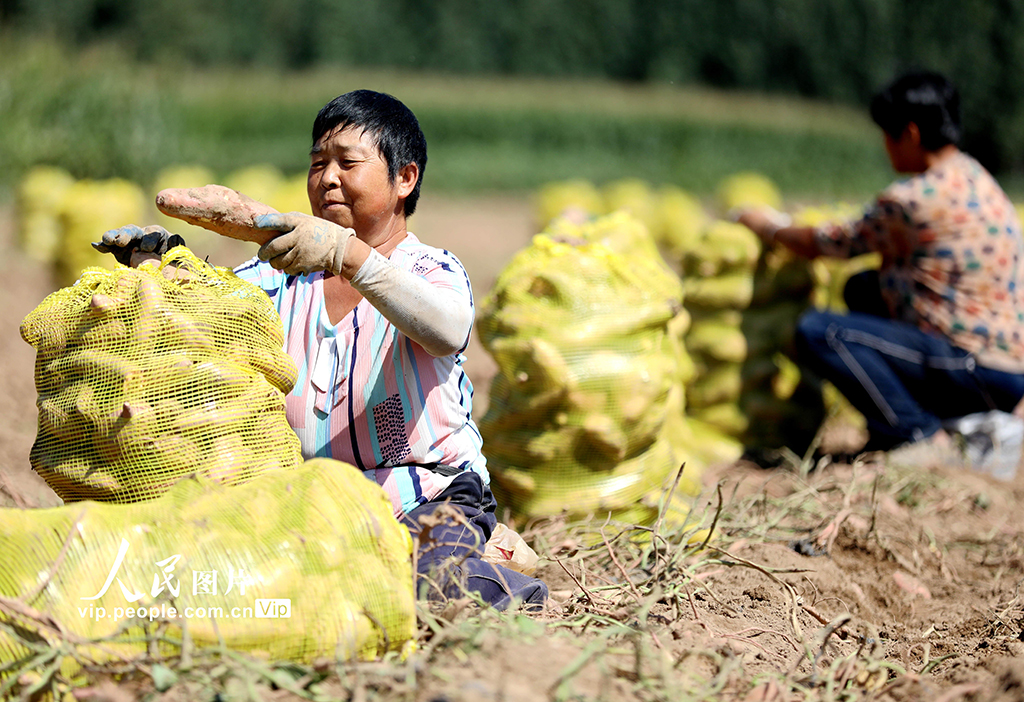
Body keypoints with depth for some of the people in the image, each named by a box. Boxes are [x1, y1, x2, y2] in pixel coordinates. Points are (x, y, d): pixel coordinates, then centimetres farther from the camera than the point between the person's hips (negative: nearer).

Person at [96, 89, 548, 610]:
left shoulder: (432, 271, -1)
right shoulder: (282, 277, 13)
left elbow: (448, 332, -26)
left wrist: (347, 254, -37)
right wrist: (159, 260, -20)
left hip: (426, 501, -4)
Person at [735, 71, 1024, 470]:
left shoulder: (912, 199, -16)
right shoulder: (975, 180, 12)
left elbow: (827, 245, -3)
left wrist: (769, 228, 15)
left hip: (983, 374, -10)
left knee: (817, 332, -17)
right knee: (862, 288, 23)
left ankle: (924, 438, -14)